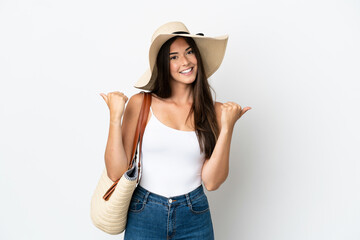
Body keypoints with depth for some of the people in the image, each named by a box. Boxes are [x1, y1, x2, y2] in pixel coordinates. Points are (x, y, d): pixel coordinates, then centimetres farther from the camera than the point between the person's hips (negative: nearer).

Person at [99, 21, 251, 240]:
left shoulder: (215, 112, -4)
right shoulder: (141, 104, -7)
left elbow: (211, 182, -10)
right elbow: (116, 173, -10)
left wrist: (227, 128, -16)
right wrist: (115, 117, -17)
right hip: (143, 216, -1)